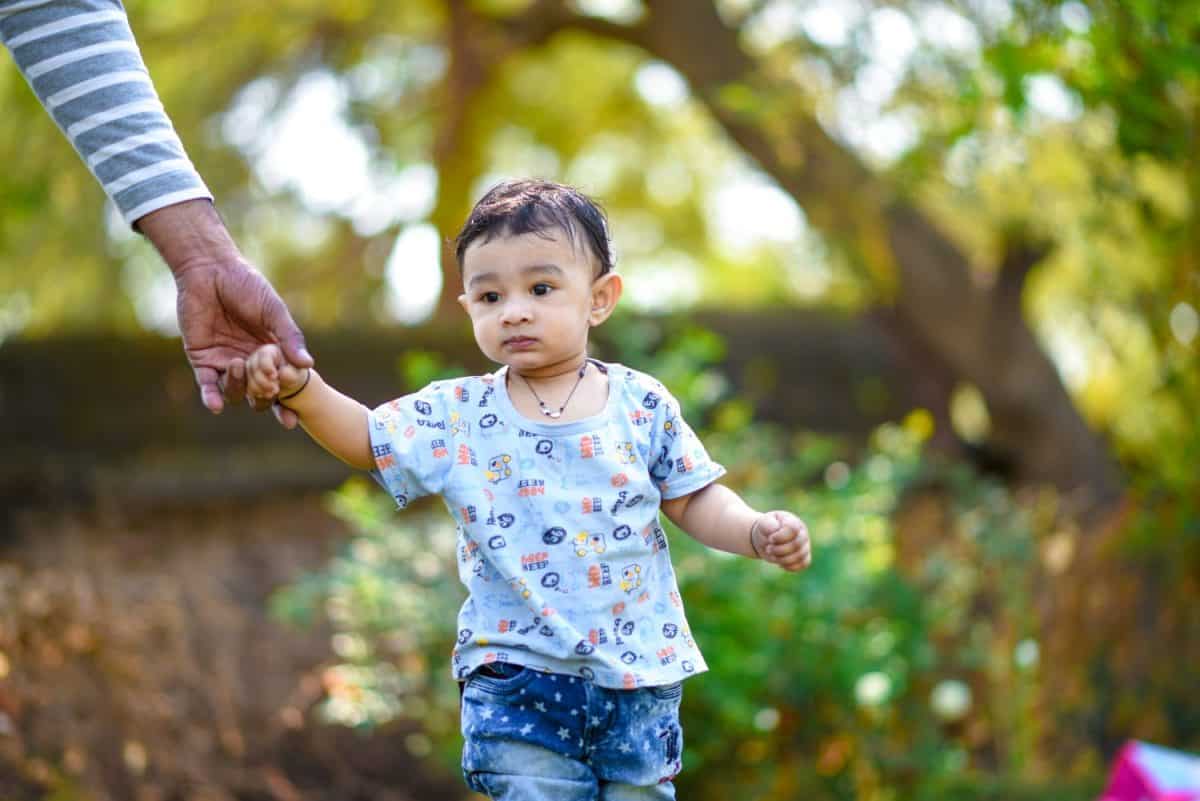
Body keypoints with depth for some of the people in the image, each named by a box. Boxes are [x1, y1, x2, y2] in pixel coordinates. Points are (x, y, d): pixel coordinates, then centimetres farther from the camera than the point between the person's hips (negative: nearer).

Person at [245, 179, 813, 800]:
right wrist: (300, 389, -23)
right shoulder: (458, 415, 0)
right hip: (515, 679, -1)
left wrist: (758, 531, -13)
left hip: (638, 672, 1)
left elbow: (693, 500, 5)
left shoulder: (643, 407, 0)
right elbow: (365, 435, -5)